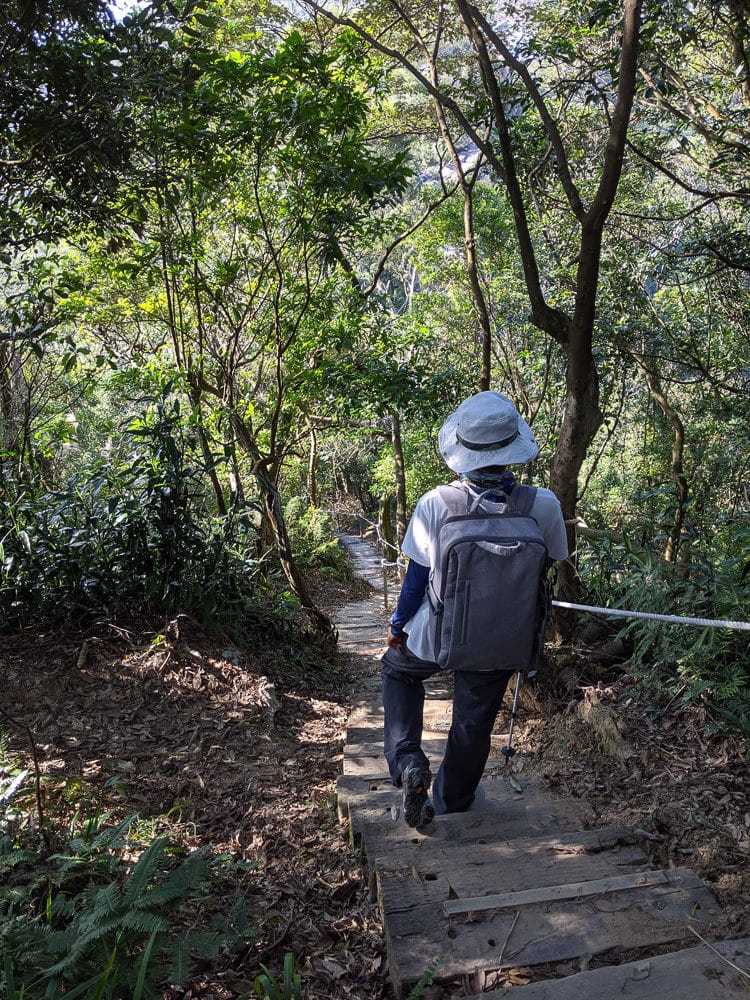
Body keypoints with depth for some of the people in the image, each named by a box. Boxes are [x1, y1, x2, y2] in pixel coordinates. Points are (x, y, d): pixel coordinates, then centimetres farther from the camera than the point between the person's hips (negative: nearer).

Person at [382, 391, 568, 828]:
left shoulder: (436, 504, -26)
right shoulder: (545, 505, -21)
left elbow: (417, 577, -14)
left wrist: (397, 625, 3)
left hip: (436, 634, -1)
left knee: (398, 670, 32)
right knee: (475, 723, 25)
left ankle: (407, 760, 16)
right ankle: (452, 804, 46)